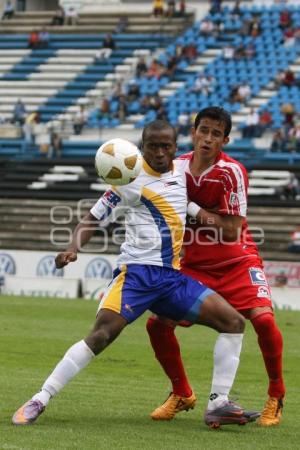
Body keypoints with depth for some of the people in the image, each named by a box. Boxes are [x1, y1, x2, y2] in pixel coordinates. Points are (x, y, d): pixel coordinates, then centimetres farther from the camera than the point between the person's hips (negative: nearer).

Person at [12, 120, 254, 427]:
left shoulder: (181, 171, 12)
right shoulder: (132, 180, -4)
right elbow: (93, 218, -2)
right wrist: (72, 249, -19)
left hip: (172, 277, 6)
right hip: (136, 272, -6)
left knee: (234, 321, -3)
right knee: (102, 334, -25)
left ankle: (218, 405, 0)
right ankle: (38, 402, -19)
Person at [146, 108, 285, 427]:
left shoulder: (231, 172, -17)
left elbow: (232, 231, -19)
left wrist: (196, 210, -22)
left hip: (237, 262, -4)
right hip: (193, 264, 4)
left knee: (263, 319, -25)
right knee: (157, 323, -9)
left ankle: (276, 395, -3)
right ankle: (181, 394, 14)